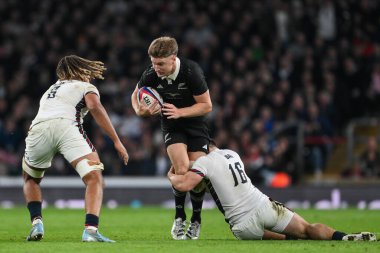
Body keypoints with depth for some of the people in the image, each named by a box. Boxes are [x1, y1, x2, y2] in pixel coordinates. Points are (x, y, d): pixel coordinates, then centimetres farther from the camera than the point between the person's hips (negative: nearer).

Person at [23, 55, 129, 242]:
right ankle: (90, 230, -24)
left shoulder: (51, 90, 41)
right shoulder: (86, 87, 23)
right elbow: (94, 107, 3)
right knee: (94, 178, -5)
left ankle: (36, 223, 11)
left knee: (30, 179, 30)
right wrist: (116, 141, 0)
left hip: (37, 128, 5)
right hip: (66, 126, -5)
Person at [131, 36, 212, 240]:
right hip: (171, 127, 1)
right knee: (182, 168, -22)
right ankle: (179, 219, -4)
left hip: (195, 124, -1)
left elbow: (206, 105, -17)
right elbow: (136, 95, 3)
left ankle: (196, 221, 17)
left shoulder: (191, 71, -25)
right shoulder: (150, 75, -17)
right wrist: (140, 111, -19)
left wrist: (180, 112, -29)